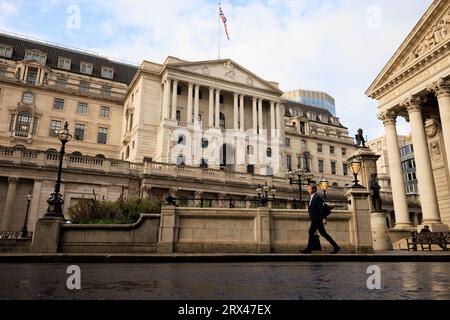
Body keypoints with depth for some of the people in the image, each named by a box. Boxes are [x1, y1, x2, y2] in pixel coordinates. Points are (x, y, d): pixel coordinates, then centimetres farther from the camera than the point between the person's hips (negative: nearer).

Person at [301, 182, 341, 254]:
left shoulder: (317, 197, -12)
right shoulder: (312, 198, 19)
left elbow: (321, 208, -19)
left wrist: (324, 218, -24)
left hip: (317, 219, -10)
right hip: (315, 219, 10)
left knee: (311, 232, -9)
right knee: (323, 233, 10)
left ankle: (309, 249, -6)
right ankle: (336, 247, 15)